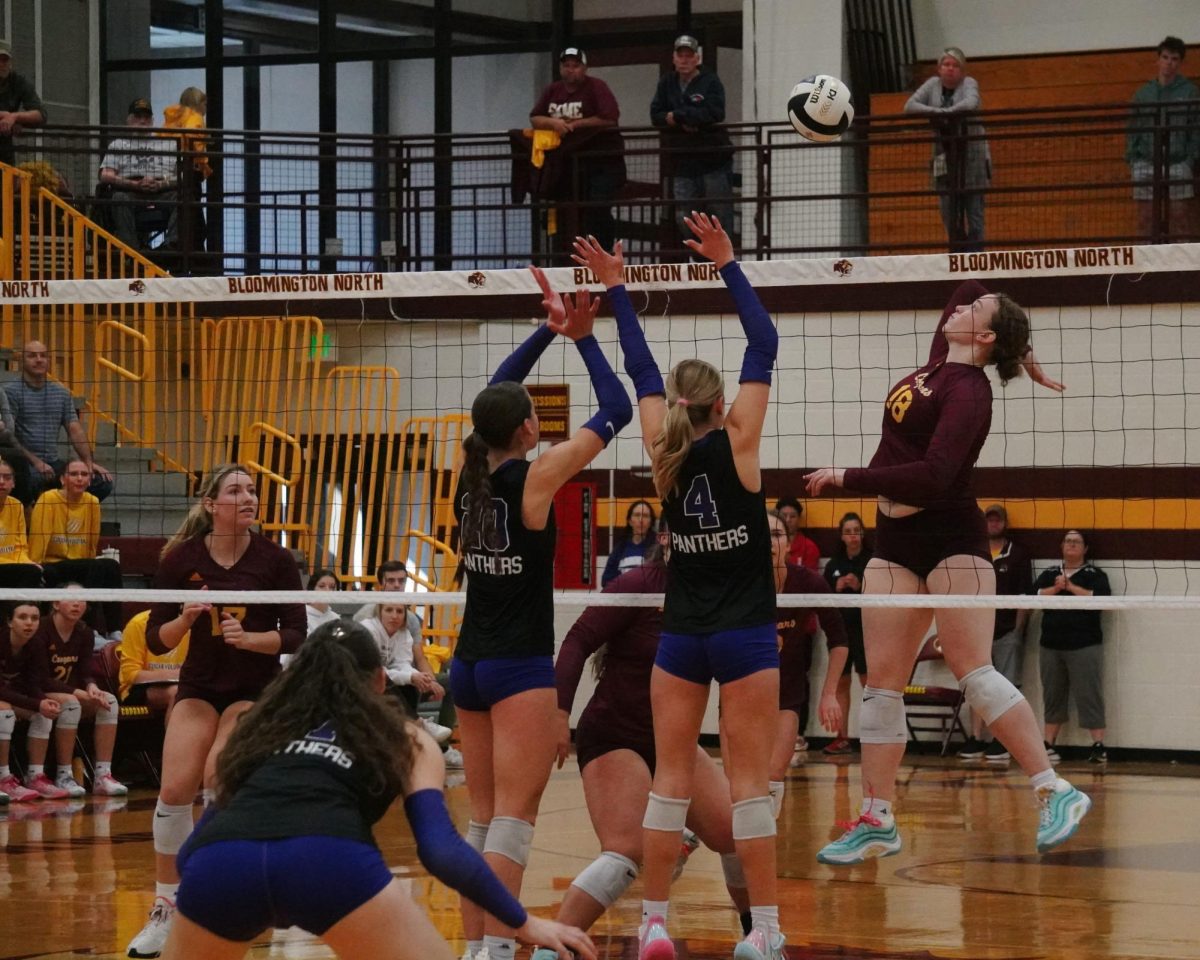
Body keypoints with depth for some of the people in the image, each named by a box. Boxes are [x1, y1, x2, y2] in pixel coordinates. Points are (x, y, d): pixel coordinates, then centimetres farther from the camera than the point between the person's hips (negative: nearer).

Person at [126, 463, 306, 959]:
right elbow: (156, 639, -3)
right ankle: (166, 908, 1)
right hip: (199, 685, 2)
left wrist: (247, 637, -25)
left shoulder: (275, 560, -9)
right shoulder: (182, 560, -6)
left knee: (219, 778, -23)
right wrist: (185, 619, -23)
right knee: (175, 789, -15)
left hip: (256, 687, -2)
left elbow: (295, 636, -8)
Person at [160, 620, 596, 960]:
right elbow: (441, 850, 12)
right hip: (327, 859, -3)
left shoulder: (266, 726, 36)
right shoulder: (403, 738, 28)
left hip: (218, 858, 3)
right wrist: (525, 924, 16)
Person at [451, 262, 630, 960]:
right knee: (514, 817, -10)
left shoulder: (472, 475, 5)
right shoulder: (536, 476, -12)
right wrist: (583, 337, 1)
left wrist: (550, 330, 19)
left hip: (469, 663, 7)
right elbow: (617, 410, -7)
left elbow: (495, 397, 22)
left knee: (485, 817, 12)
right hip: (520, 666, -7)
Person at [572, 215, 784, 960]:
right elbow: (764, 346, -8)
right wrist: (728, 265, -8)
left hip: (681, 634, 3)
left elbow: (642, 371, 10)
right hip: (744, 632, -3)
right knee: (749, 780, -3)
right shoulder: (736, 444, -9)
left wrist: (617, 291, 13)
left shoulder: (665, 453, 0)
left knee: (671, 778, 6)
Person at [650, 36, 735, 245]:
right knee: (684, 219, 1)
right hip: (682, 163, 4)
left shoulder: (711, 81, -2)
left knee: (720, 214, -3)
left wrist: (677, 116, -14)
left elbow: (715, 114, -17)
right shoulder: (667, 84, 12)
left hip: (713, 159, -4)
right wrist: (687, 120, -14)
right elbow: (656, 115, 1)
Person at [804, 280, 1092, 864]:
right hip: (896, 545, 8)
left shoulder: (967, 392, -14)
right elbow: (965, 288, 26)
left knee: (973, 672, -15)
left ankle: (1055, 792, -12)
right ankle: (876, 821, 5)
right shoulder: (937, 365, 10)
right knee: (881, 682, 3)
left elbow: (933, 475, -26)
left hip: (950, 541, -8)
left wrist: (847, 479, -20)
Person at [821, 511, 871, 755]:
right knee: (840, 683, 8)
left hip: (865, 629, -5)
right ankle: (842, 738, 14)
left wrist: (860, 587, -20)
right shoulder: (833, 565, 11)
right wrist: (837, 587, -6)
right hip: (840, 629, 5)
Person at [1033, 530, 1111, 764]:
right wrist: (1056, 588, -12)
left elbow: (1100, 598, -13)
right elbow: (1034, 595, 1)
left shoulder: (1095, 575, 4)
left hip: (1085, 645, -4)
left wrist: (1070, 587, -11)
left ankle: (1098, 745, -9)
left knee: (1089, 694, -8)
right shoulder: (1048, 574, 15)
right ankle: (1048, 743, 16)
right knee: (1052, 696, 9)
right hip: (1052, 644, 4)